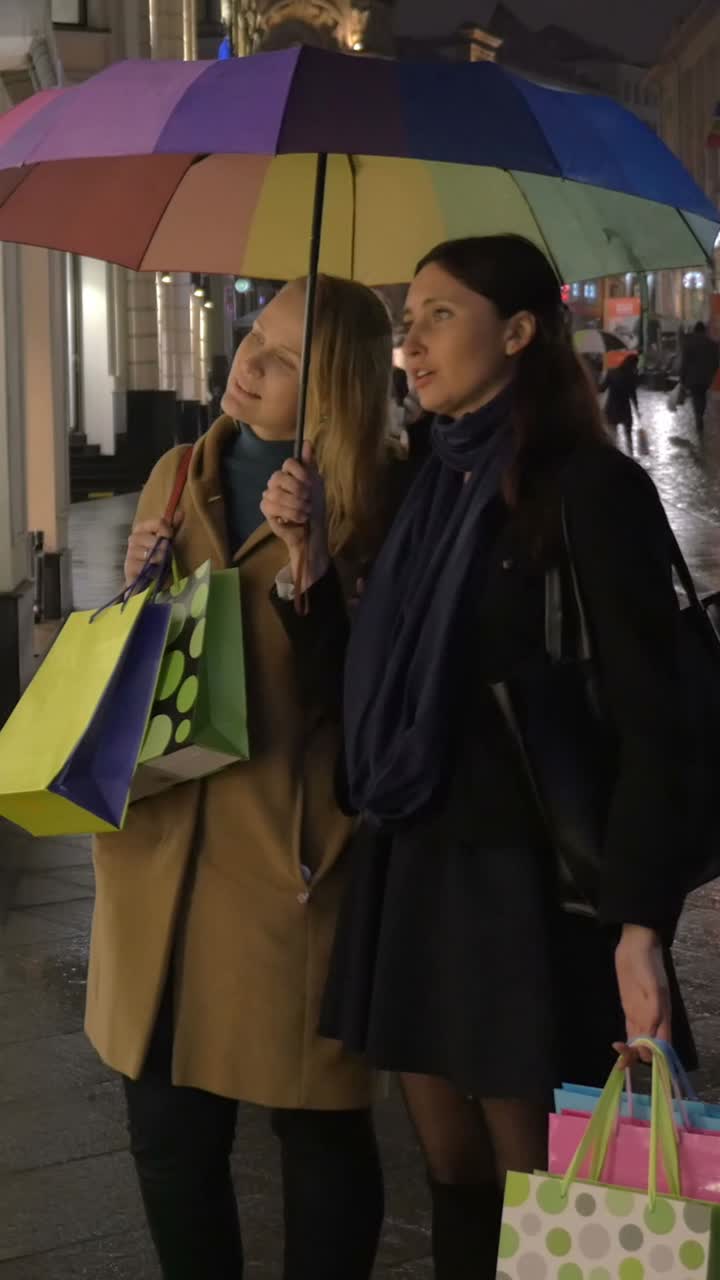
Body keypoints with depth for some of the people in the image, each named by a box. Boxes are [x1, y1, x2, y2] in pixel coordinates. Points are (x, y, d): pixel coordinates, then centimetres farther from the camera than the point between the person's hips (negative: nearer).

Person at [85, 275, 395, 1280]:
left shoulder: (368, 508, -5)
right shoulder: (179, 477, 11)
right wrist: (137, 594, 1)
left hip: (288, 859, -5)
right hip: (159, 853, 5)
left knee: (320, 1123, 7)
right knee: (168, 1126, 12)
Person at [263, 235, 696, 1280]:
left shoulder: (592, 488, -9)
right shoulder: (425, 493, 13)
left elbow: (650, 724, -13)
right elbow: (357, 691, 14)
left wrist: (640, 927, -20)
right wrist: (306, 551, 3)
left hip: (528, 888, -7)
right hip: (410, 878, 7)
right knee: (453, 1183, 14)